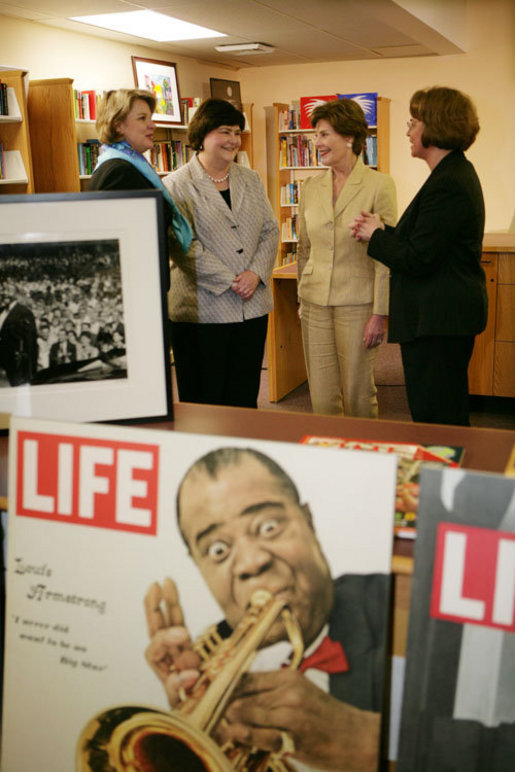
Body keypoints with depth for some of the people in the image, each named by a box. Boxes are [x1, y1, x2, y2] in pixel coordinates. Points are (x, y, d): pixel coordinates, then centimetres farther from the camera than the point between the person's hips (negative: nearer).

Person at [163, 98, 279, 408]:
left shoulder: (251, 180, 14)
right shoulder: (178, 185, -3)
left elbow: (270, 230, 11)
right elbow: (182, 246, -11)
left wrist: (256, 273, -7)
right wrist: (229, 280, -14)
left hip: (253, 307, 5)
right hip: (203, 311, -5)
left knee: (245, 400, 11)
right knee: (205, 401, 3)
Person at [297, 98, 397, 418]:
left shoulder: (379, 185, -7)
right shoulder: (312, 187, 8)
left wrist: (380, 314, -12)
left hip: (356, 304, -4)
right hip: (315, 304, 4)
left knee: (359, 395, 5)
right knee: (322, 397, 8)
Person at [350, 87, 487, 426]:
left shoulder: (447, 184, -19)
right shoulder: (457, 172, 15)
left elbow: (417, 260, -21)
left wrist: (375, 235, -5)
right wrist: (382, 230, 8)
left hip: (437, 321, -11)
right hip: (449, 318, 11)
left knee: (434, 421, -3)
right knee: (451, 415, 20)